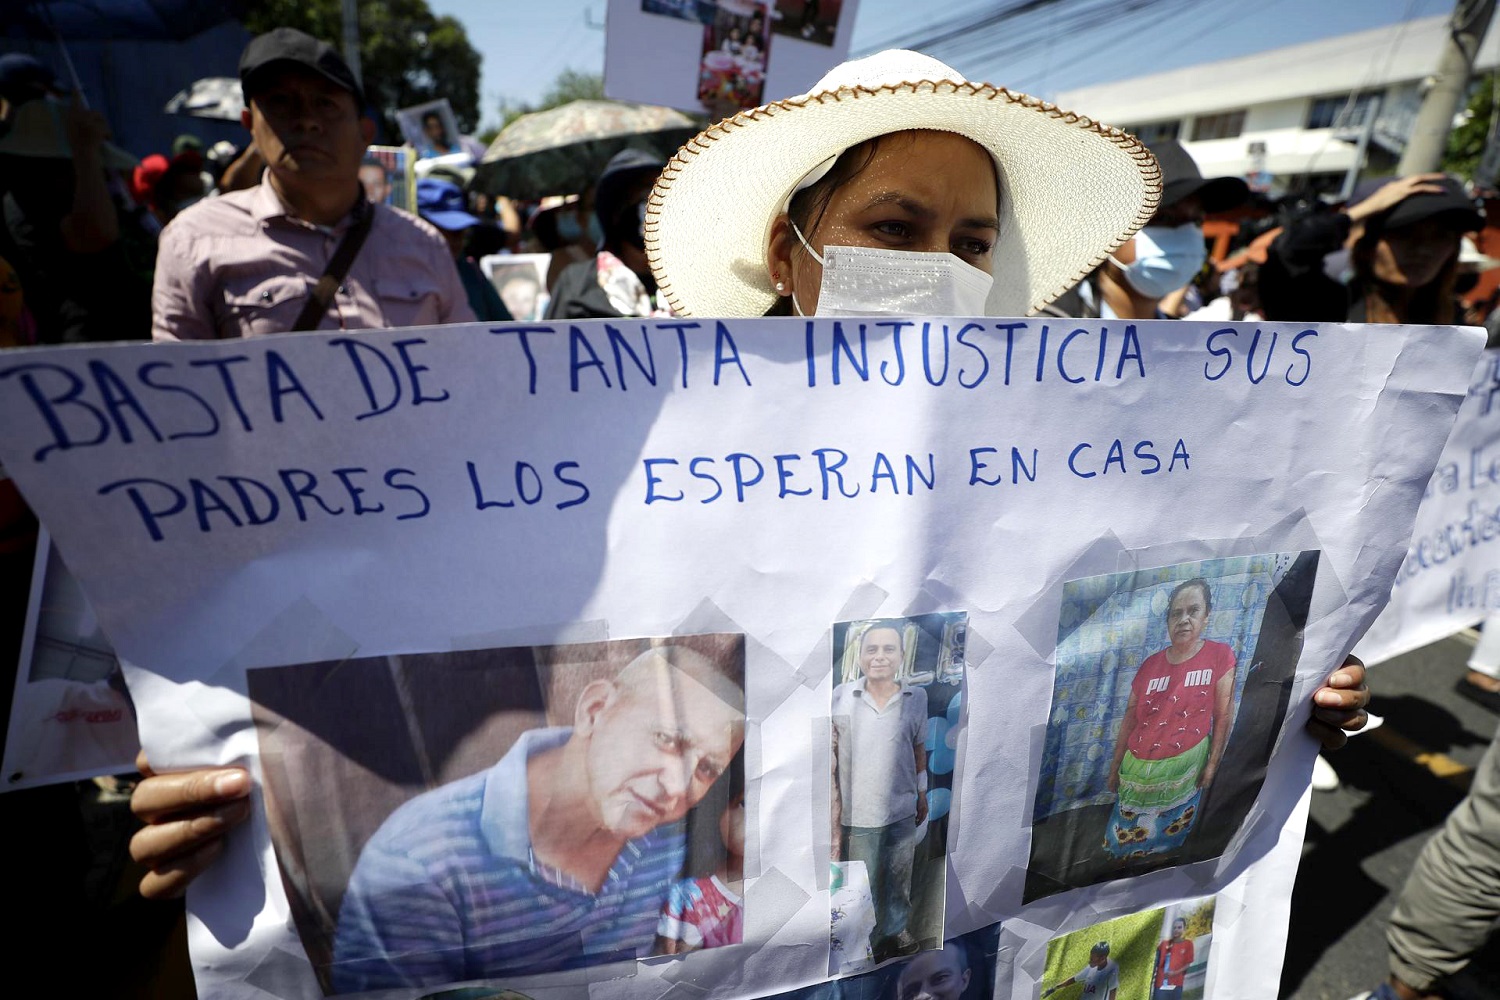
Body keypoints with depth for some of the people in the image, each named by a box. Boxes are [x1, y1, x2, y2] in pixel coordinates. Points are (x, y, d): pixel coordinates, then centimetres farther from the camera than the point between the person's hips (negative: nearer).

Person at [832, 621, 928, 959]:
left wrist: (922, 794, 14)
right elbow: (830, 753, -6)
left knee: (899, 877, 22)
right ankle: (865, 940, 35)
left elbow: (919, 748, 7)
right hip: (857, 812, -2)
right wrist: (833, 801, -6)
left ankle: (896, 930, 46)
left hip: (902, 809, 3)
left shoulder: (916, 697, -6)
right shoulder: (840, 696, -13)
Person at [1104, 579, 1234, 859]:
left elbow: (1224, 716, -3)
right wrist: (1115, 766, 9)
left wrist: (1213, 763, -3)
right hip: (1138, 767, 2)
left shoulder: (1220, 656, -7)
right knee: (1127, 833, 13)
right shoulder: (1150, 664, -1)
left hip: (1185, 767, -2)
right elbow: (1129, 719, 5)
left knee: (1169, 834, 13)